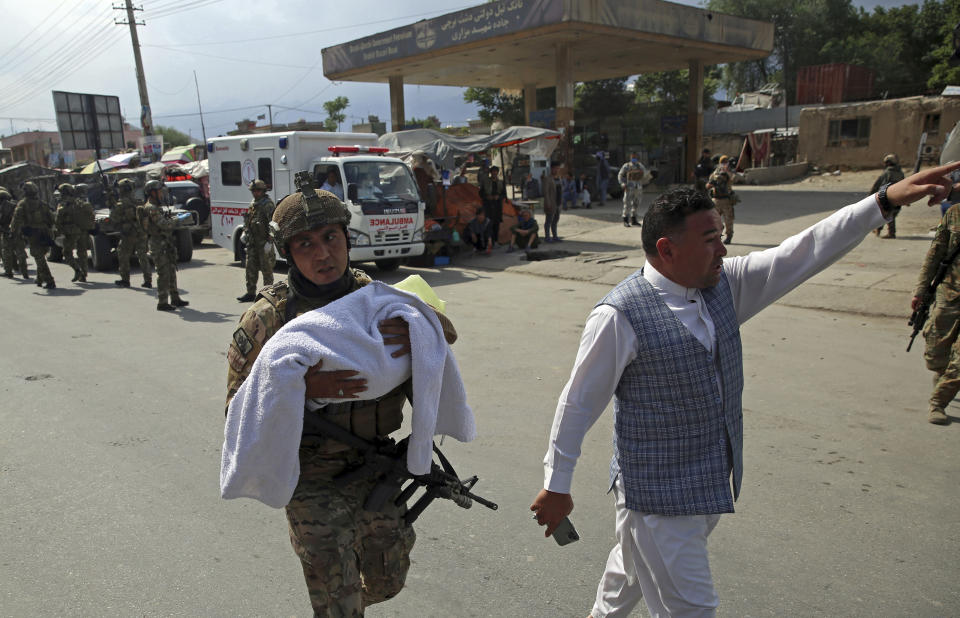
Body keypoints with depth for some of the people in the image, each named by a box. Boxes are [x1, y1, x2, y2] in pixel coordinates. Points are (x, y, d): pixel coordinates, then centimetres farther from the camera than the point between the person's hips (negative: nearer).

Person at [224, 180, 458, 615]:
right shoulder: (267, 318, -14)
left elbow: (446, 330, 3)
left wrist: (416, 332, -22)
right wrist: (301, 388, -31)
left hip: (377, 466, 4)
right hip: (314, 479, -4)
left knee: (387, 582, 22)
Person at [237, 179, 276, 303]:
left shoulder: (268, 205, -11)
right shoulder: (253, 204, 15)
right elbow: (247, 221, 27)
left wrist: (269, 241, -22)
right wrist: (244, 233, 12)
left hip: (264, 242, -8)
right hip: (252, 242, 8)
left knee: (266, 269, 0)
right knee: (250, 268, 8)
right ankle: (250, 293, 15)